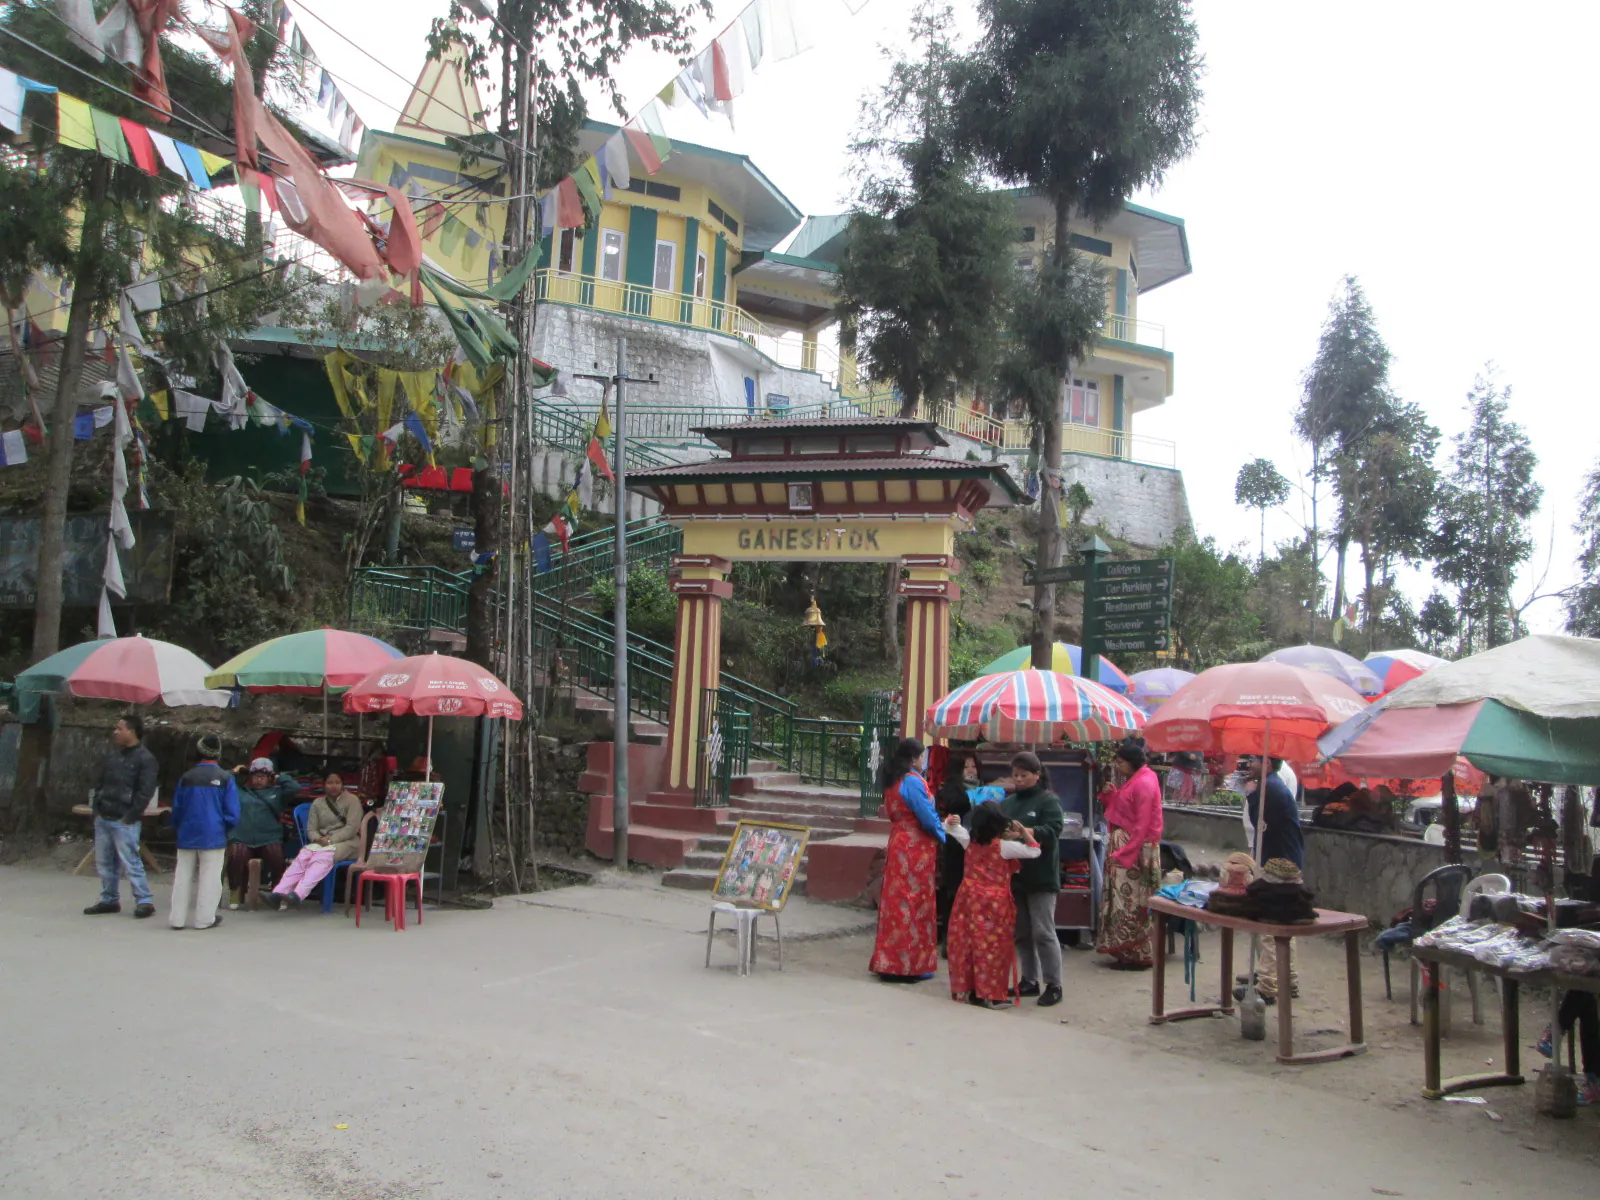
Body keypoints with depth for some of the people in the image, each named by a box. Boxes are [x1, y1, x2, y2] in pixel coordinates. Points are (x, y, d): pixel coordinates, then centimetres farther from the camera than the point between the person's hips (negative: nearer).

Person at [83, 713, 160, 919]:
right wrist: (96, 808, 9)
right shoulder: (113, 756, 15)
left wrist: (130, 816, -17)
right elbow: (101, 784, 21)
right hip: (103, 819, 8)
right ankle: (109, 900, 23)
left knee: (130, 862, -9)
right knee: (104, 862, 12)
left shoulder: (145, 759, -10)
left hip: (124, 822, -8)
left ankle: (144, 901, -4)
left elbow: (145, 793, -15)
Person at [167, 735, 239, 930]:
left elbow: (176, 810, 11)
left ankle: (177, 918, 13)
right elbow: (232, 814, -6)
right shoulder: (225, 778, -6)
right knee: (209, 877, 4)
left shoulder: (186, 777, 2)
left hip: (187, 836, 3)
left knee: (183, 876, 10)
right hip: (213, 836, -3)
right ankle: (204, 918, 7)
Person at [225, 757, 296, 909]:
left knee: (277, 857, -31)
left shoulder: (276, 792, 19)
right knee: (235, 855, -34)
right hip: (242, 840, 0)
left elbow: (295, 788, 4)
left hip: (269, 840, 0)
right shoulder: (239, 791, 21)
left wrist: (279, 777, 15)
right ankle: (236, 895, -19)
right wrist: (233, 773, 20)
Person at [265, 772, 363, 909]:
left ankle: (298, 894, -54)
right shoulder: (317, 803, 16)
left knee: (323, 856, -36)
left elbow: (352, 828, -8)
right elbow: (311, 829, 9)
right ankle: (278, 893, -43)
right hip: (322, 842, 4)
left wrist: (331, 839, -20)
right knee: (303, 856, -28)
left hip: (346, 842, -4)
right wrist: (318, 839, -14)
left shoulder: (352, 800, 2)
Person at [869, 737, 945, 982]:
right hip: (916, 850, -8)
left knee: (896, 901, 11)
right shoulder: (912, 781, -16)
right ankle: (909, 964, 3)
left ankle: (889, 961, 17)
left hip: (898, 845, 9)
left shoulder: (892, 781, 11)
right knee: (915, 903, -2)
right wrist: (943, 836, 1)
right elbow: (928, 817, -17)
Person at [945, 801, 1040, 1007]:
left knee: (968, 944, 11)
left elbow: (949, 826, 15)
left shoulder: (969, 841, 1)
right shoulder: (1004, 846, -13)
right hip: (995, 903, -5)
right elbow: (1034, 851, -4)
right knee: (992, 948, 1)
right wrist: (1023, 831, 1)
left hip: (970, 900, 5)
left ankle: (967, 990, 19)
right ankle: (991, 995, 4)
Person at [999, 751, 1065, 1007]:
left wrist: (1025, 831, -31)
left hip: (1040, 877, -6)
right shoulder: (1008, 802, 12)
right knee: (1021, 932, 12)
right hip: (1014, 874, 6)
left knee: (1043, 932, -4)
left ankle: (1054, 985, 5)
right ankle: (1029, 980, 23)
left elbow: (1053, 830, -19)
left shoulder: (1048, 800, -5)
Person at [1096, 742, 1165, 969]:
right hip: (1122, 845, 10)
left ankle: (1138, 955, 3)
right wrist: (1110, 794, 3)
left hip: (1135, 849, -10)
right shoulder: (1132, 781, 15)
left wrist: (1125, 854, -20)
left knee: (1130, 901, -5)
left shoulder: (1144, 784, -15)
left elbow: (1142, 825, -19)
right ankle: (1126, 951, 18)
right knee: (1121, 898, 12)